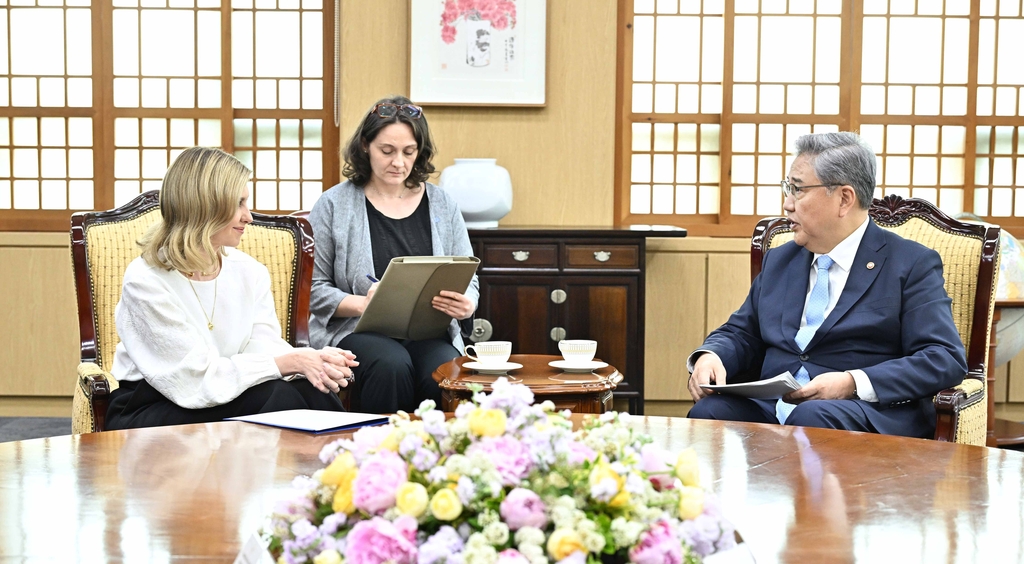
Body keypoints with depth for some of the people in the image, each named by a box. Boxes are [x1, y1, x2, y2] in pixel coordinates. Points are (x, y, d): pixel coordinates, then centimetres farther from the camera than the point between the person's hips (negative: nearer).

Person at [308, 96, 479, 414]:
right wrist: (362, 304, -16)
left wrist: (466, 306, -11)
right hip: (354, 329, -2)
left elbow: (468, 282, 14)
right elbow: (313, 288, 3)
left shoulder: (443, 206, 14)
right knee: (392, 365, -35)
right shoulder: (333, 205, 6)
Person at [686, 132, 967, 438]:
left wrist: (853, 384, -20)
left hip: (868, 416, -4)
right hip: (770, 408, 5)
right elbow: (741, 332, 25)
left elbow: (946, 359, -6)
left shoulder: (913, 264, 4)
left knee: (811, 418, -39)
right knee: (708, 412, -28)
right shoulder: (779, 260, 22)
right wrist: (710, 356, -1)